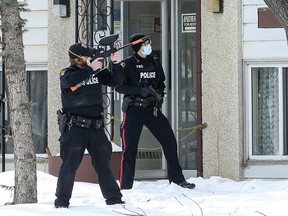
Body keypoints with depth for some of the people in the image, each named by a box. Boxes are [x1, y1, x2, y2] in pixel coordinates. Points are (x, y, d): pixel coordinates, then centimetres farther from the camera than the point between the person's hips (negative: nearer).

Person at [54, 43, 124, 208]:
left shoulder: (96, 71, 7)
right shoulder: (67, 74, -6)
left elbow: (114, 81, 9)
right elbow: (69, 81, -29)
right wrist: (90, 69, -30)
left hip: (96, 127, 4)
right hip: (75, 128, -4)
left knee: (104, 163, 9)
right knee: (70, 165, -2)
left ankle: (114, 198, 14)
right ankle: (62, 201, 6)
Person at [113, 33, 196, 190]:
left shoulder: (154, 63, 8)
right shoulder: (126, 65, -7)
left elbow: (161, 82, 19)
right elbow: (119, 86, -12)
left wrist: (159, 94, -2)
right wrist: (141, 91, -21)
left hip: (152, 109, 5)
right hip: (133, 109, -5)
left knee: (169, 141, 1)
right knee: (130, 148, -3)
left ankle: (177, 178, 14)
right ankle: (125, 186, 5)